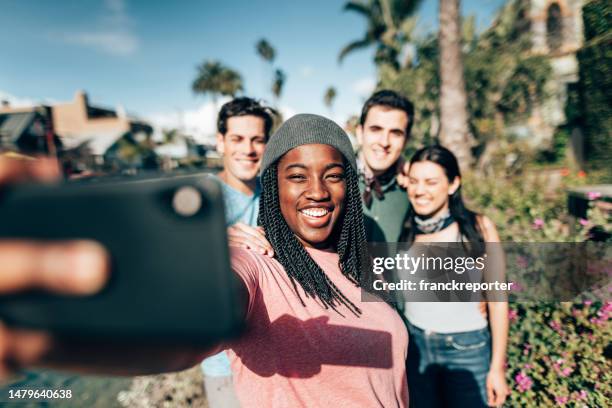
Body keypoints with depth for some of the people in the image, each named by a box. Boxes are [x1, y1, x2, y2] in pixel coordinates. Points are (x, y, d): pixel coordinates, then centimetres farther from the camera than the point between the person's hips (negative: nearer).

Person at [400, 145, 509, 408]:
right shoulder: (405, 229, -8)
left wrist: (497, 367, -4)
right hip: (414, 345, 2)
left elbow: (497, 300, -7)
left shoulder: (478, 227, -13)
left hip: (467, 349, -2)